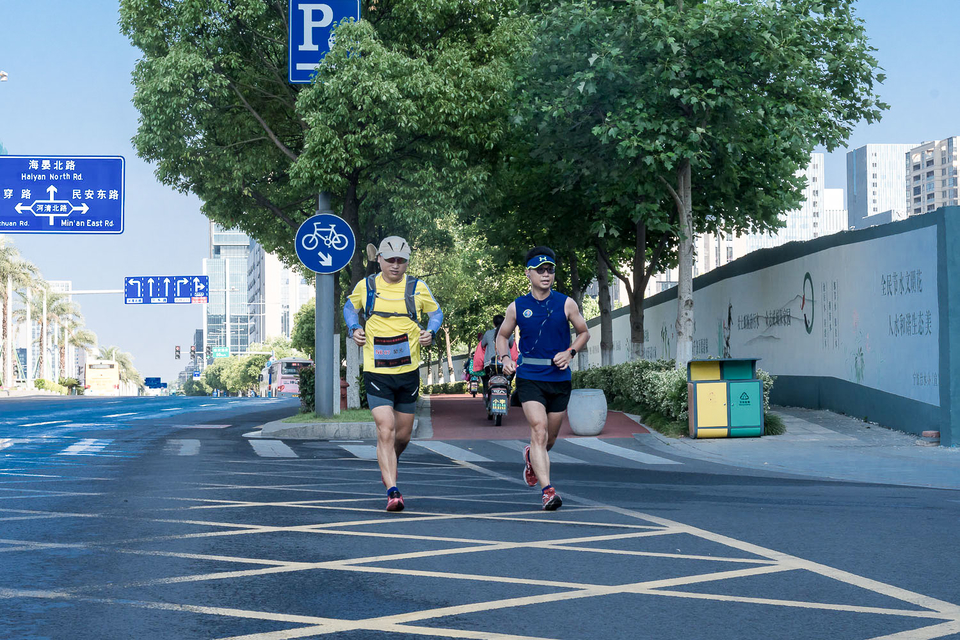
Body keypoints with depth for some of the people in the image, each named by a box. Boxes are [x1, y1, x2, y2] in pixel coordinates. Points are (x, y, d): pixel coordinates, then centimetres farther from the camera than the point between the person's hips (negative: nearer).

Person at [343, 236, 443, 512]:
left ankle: (388, 463, 44)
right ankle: (393, 492, -16)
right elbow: (350, 308, 20)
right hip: (376, 373, -2)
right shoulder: (365, 286, 0)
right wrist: (354, 329, 0)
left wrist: (430, 332, -5)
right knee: (385, 431, -16)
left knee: (403, 435, 12)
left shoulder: (418, 288, 0)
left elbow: (436, 312, 16)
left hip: (409, 372, 2)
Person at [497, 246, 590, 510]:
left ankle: (531, 456, 49)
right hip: (529, 378, -2)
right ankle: (547, 490, -20)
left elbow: (584, 333, 12)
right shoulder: (517, 307, 2)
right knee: (539, 430, -18)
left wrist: (569, 352, -6)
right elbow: (502, 335, 14)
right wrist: (505, 358, -6)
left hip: (560, 378, 2)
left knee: (550, 436, 14)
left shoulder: (566, 304, 2)